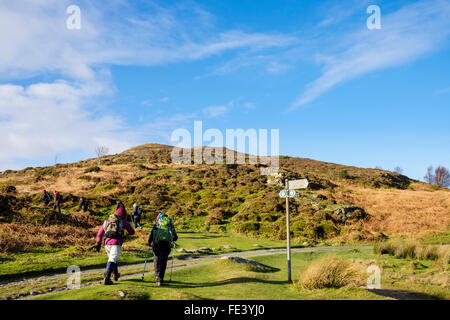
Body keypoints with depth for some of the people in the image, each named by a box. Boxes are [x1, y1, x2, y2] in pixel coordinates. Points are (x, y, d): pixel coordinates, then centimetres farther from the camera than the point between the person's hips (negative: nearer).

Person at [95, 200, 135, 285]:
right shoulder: (123, 221, 9)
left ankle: (116, 274, 38)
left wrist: (98, 243, 22)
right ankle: (106, 277, -26)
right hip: (116, 243, -5)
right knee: (112, 260, -12)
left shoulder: (107, 221, 21)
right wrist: (128, 233, 37)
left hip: (106, 243, 5)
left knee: (112, 258, 25)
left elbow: (100, 233, 20)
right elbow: (132, 232, 16)